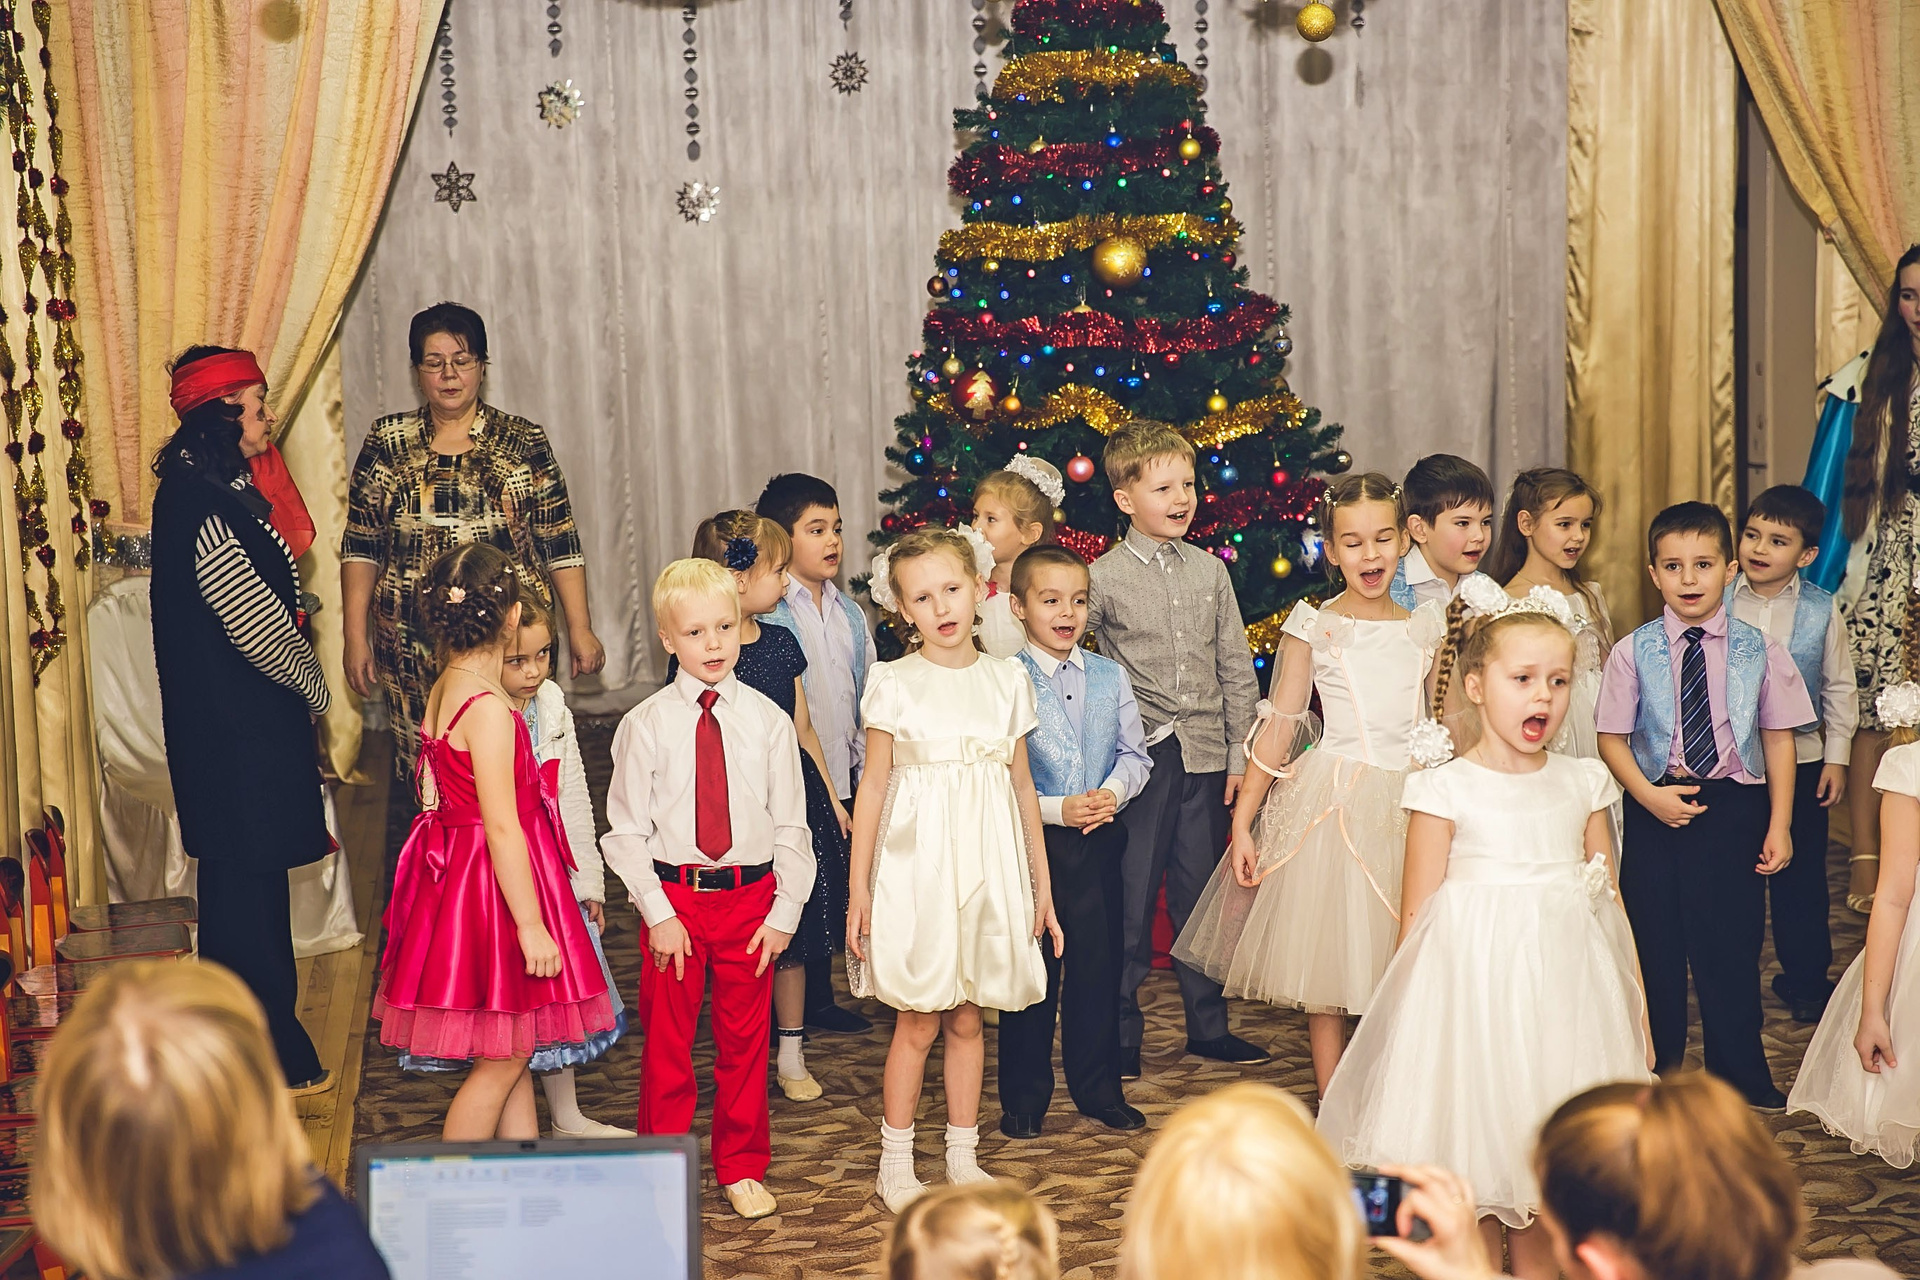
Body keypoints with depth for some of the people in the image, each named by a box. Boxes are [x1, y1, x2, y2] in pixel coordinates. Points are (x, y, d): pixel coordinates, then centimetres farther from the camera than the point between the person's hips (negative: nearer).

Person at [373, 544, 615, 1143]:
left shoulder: (445, 689, 6)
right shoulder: (488, 708, -22)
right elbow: (502, 827, -22)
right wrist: (531, 925, -18)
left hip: (460, 876, 10)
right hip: (494, 887, -10)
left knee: (515, 1051, 17)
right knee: (502, 1060, 1)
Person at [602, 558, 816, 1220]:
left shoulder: (768, 719, -1)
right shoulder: (645, 725, -5)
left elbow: (791, 824, 2)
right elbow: (626, 830, -3)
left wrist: (784, 912, -3)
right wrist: (659, 914, -9)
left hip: (750, 896, 1)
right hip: (673, 894, -1)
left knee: (745, 1039, 12)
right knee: (666, 1041, 9)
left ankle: (742, 1169, 29)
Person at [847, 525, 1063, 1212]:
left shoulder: (1007, 679, 5)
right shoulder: (894, 684, -4)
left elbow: (1022, 785, 10)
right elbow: (872, 788, -3)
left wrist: (1042, 885, 12)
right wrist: (858, 890, -6)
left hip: (987, 869, 3)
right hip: (916, 865, -3)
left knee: (967, 1019, 11)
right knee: (918, 1022, 2)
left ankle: (963, 1158, 24)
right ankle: (895, 1164, 16)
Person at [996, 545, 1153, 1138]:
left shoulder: (1110, 677, 6)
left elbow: (1135, 754, 9)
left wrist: (1112, 793, -11)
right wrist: (1057, 809, -19)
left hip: (1098, 843, 4)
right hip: (1030, 843, -4)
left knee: (1098, 966, 11)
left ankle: (1099, 1089, 25)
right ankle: (1024, 1098, 18)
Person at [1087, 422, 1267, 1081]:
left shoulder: (1210, 571, 7)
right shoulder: (1105, 577, -4)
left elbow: (1237, 669, 10)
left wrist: (1240, 755, 7)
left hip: (1206, 755, 3)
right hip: (1141, 756, -3)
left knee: (1201, 892, 12)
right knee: (1129, 898, 1)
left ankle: (1209, 1025, 25)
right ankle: (1121, 1035, 14)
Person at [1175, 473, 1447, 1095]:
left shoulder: (1426, 625, 8)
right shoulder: (1314, 625, -2)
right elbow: (1280, 724, -1)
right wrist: (1242, 820, -4)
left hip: (1413, 804, 3)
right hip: (1336, 803, -3)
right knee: (1329, 975, 2)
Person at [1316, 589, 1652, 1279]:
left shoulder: (1584, 783, 6)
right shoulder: (1444, 789, -7)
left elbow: (1610, 903, 11)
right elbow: (1418, 918, -5)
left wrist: (1637, 1012, 11)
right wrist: (1412, 1020, -8)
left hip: (1565, 994, 4)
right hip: (1473, 989, -4)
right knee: (1470, 1185, 2)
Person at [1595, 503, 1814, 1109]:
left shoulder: (1758, 650, -1)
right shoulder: (1633, 652, -2)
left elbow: (1779, 739, 3)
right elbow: (1612, 738, 1)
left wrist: (1779, 825, -1)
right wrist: (1648, 794, -15)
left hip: (1736, 809, 0)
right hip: (1656, 809, 0)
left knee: (1732, 941, 5)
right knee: (1654, 942, 8)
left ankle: (1740, 1075, 23)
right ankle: (1656, 1068, 26)